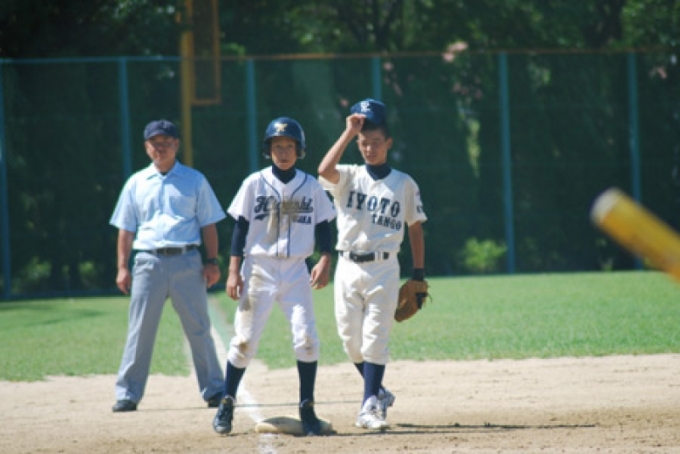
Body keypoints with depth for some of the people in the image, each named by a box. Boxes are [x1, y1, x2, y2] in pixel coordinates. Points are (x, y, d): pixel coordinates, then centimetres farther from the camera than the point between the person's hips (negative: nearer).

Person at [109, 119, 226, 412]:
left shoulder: (194, 180, 9)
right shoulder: (136, 184, 12)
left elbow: (208, 224, 8)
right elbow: (126, 229, 12)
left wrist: (212, 261, -2)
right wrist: (122, 267, 4)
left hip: (187, 261, -1)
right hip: (149, 261, 1)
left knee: (199, 330, 1)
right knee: (139, 331, -1)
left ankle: (214, 390, 7)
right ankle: (128, 393, 3)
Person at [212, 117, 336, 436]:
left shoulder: (310, 186, 6)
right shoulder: (255, 184, 1)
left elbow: (323, 227, 8)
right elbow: (240, 228, 0)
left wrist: (325, 260, -9)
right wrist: (234, 271, -6)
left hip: (296, 272, 1)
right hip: (259, 269, -1)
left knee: (306, 338, -10)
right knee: (245, 340, -2)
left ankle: (307, 408, 0)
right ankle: (227, 404, 11)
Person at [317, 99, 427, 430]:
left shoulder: (404, 184, 6)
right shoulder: (348, 177, 5)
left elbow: (415, 228, 11)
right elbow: (324, 170, -19)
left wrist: (418, 275, 6)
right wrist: (349, 132, -16)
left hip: (384, 269, -2)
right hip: (348, 268, 2)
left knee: (375, 340, -7)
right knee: (351, 340, 4)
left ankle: (369, 407, -6)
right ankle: (378, 392, 24)